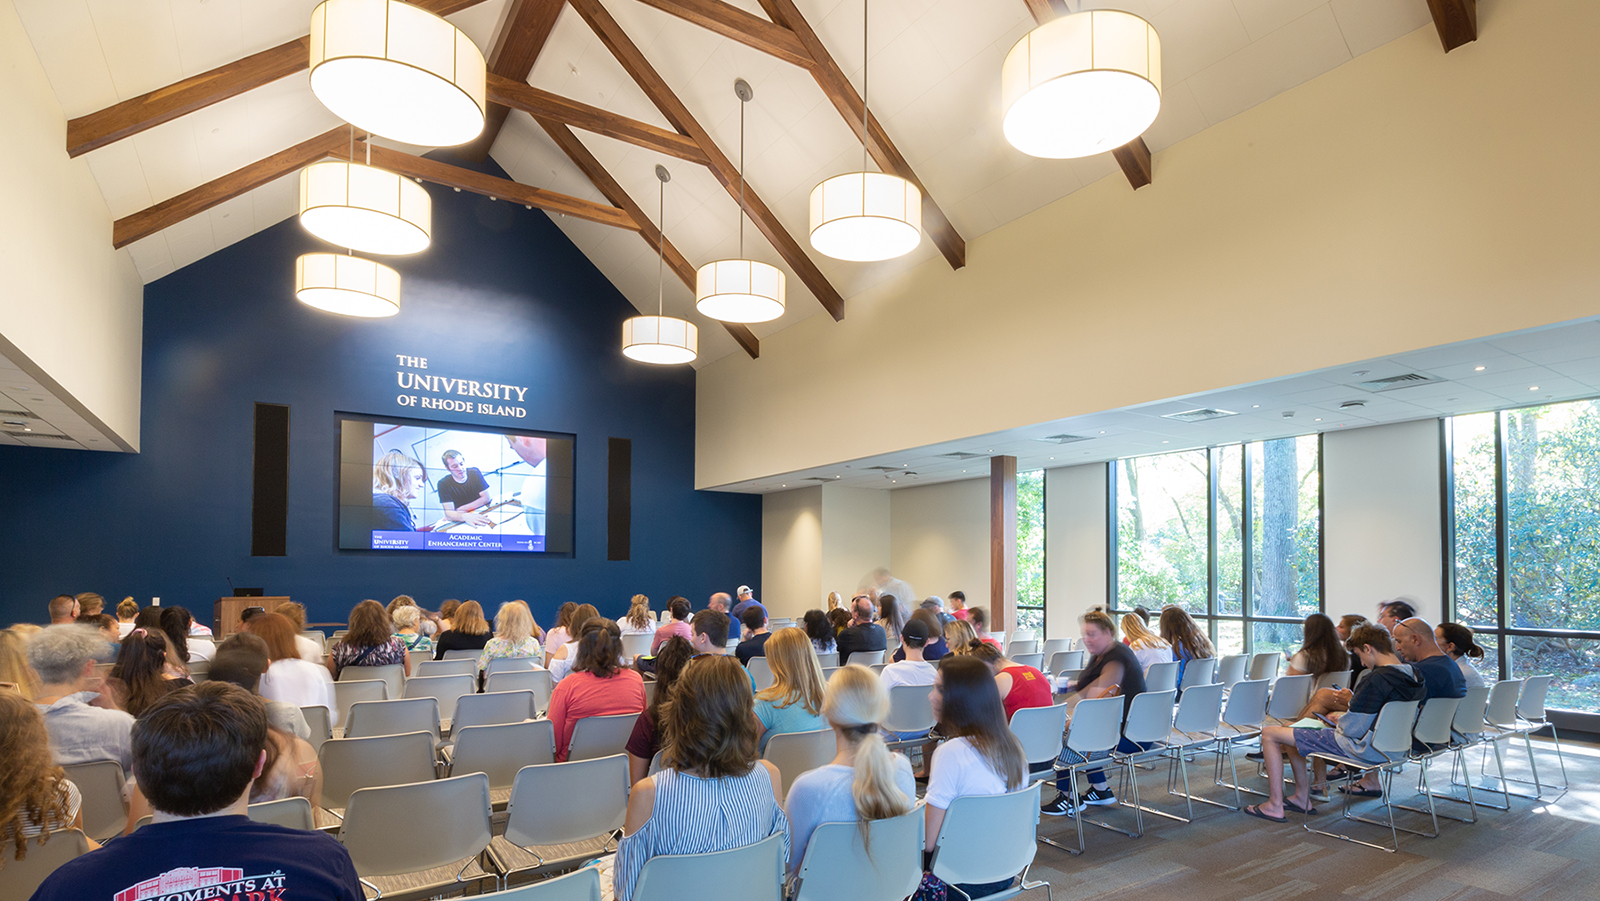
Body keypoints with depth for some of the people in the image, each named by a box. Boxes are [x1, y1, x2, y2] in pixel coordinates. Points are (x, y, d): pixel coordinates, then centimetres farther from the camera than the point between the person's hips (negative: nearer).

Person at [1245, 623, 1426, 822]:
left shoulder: (1378, 679, -27)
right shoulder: (1412, 676, 1)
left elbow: (1353, 729, -23)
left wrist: (1339, 720, -2)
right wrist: (1345, 717, 10)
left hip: (1362, 748, -10)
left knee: (1269, 734, -3)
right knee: (1293, 732, 25)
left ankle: (1275, 806, 4)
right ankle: (1302, 798, 30)